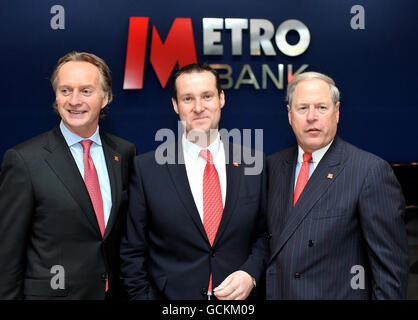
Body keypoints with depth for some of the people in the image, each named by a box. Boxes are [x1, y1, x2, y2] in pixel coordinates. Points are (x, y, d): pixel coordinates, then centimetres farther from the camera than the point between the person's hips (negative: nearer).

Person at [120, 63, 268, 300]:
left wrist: (250, 274, -10)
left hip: (238, 296, 1)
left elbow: (264, 234, 4)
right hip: (169, 297, -1)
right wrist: (141, 296, -9)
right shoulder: (146, 168, -7)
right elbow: (132, 252, -3)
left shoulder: (253, 165, -3)